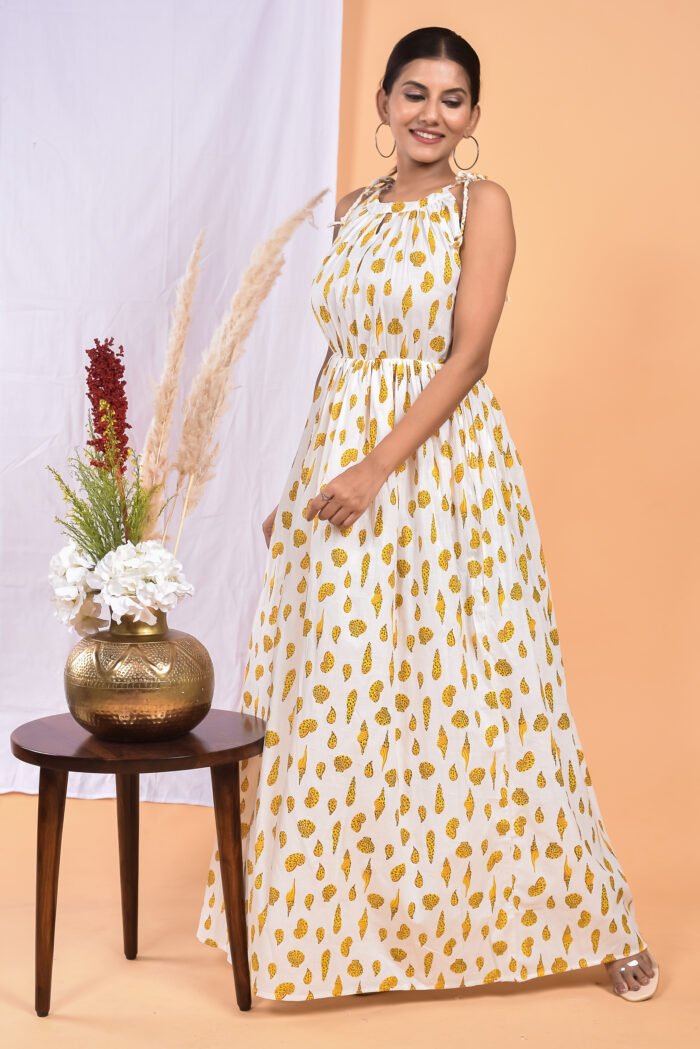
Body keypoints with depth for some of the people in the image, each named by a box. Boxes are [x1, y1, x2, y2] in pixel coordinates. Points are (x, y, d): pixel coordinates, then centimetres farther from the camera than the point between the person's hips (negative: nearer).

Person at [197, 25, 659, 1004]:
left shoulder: (481, 203, -4)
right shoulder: (355, 208, 14)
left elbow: (468, 352, -13)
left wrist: (381, 466, -19)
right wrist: (302, 482, 14)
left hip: (446, 464, -6)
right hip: (340, 460, 6)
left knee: (475, 690, -2)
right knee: (336, 692, 10)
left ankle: (594, 921, 14)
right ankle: (331, 912, 29)